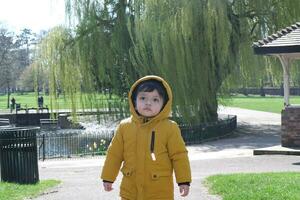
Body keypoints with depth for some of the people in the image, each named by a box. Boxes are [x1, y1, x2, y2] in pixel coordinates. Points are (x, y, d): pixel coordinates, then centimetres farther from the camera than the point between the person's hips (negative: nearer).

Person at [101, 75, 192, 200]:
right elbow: (114, 153, 9)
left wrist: (184, 181, -4)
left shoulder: (169, 128, -6)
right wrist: (108, 178, 11)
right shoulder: (124, 126, 3)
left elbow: (179, 155, -3)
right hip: (130, 190, 3)